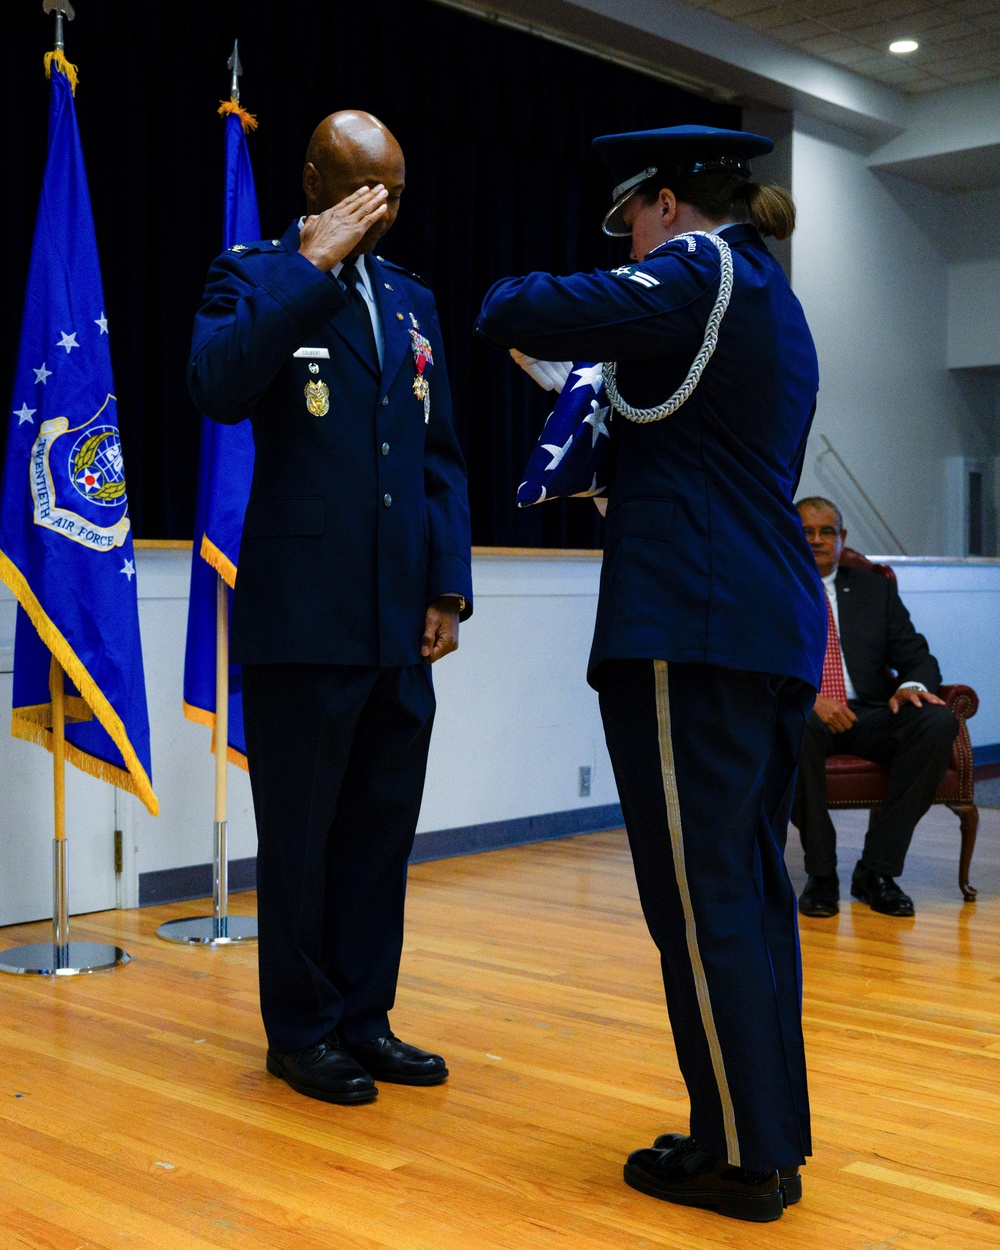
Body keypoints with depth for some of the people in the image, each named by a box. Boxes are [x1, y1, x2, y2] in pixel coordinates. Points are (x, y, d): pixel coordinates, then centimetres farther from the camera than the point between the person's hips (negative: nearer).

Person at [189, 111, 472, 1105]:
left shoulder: (411, 300, 17)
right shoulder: (255, 276, 1)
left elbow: (439, 455, 16)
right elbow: (217, 386, -21)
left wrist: (448, 585, 7)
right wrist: (314, 265, -17)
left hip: (400, 620, 5)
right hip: (305, 614, -5)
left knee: (381, 831, 12)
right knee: (299, 835, 5)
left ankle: (364, 1017, 25)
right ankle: (301, 1031, 20)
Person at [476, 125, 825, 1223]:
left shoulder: (695, 275, -7)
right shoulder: (774, 301, 22)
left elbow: (514, 316, -14)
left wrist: (521, 300, 7)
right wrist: (619, 470, 28)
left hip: (691, 625, -10)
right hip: (776, 621, 10)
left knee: (699, 894, -4)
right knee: (749, 880, 13)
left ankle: (741, 1155, 4)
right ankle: (776, 1129, 22)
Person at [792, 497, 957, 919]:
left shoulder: (875, 588, 19)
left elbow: (917, 656, 12)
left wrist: (912, 685, -13)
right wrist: (808, 699, -22)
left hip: (869, 715, 3)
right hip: (799, 715, -3)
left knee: (938, 722, -27)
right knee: (796, 726, -39)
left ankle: (876, 869, -18)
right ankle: (820, 874, -21)